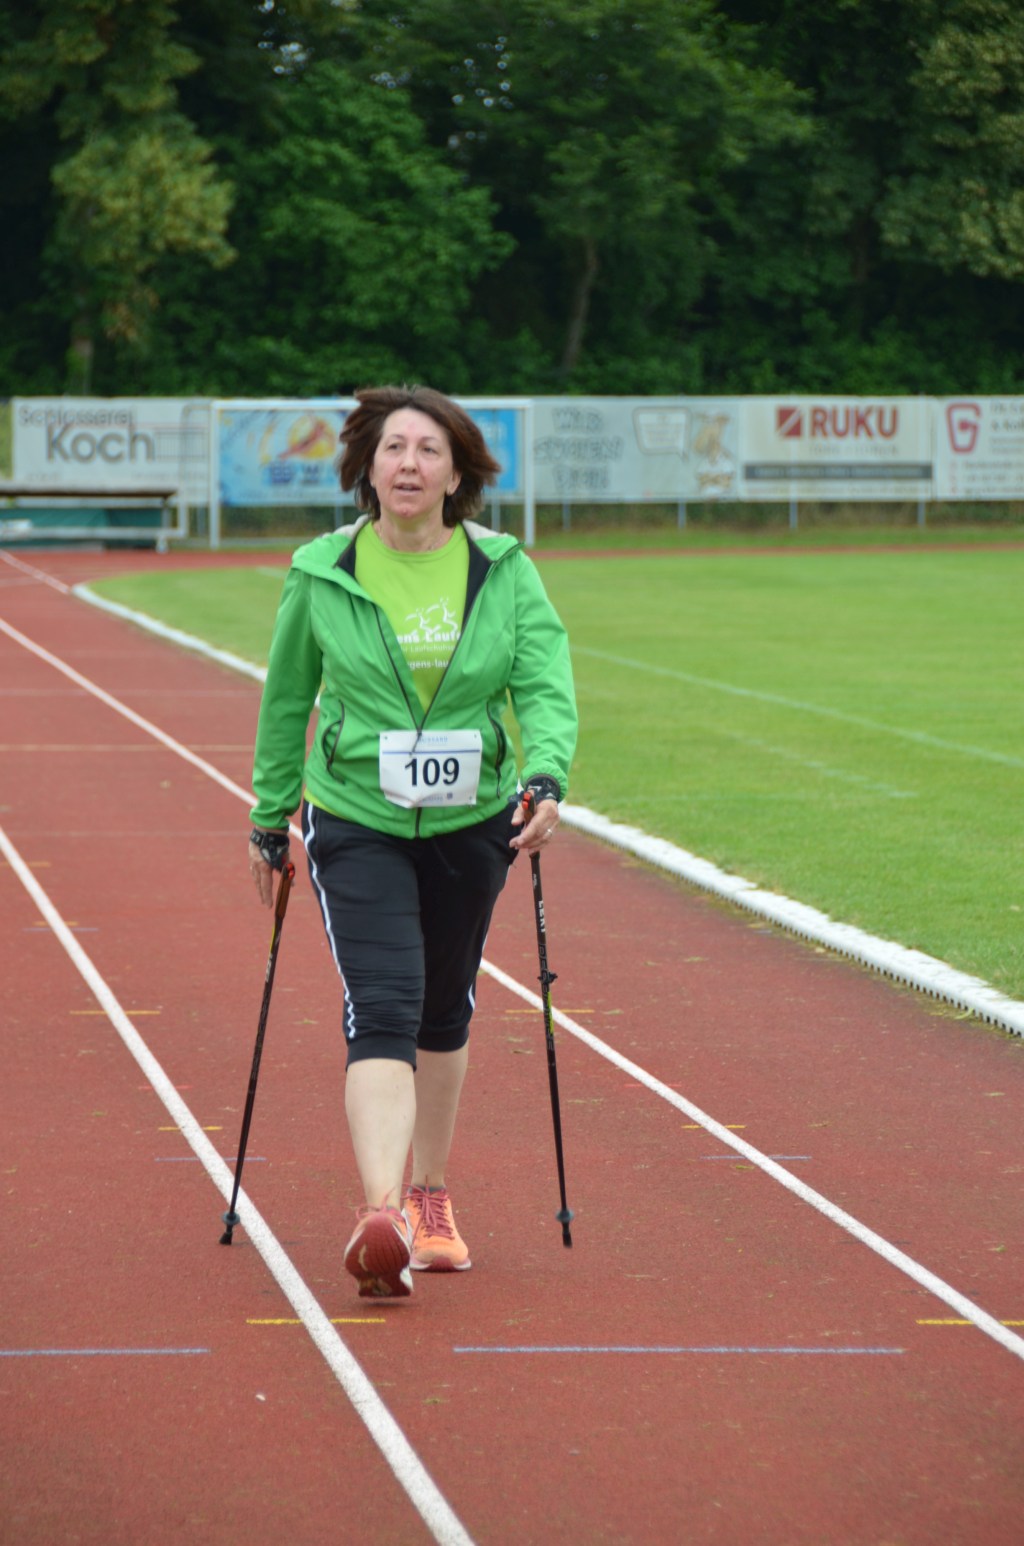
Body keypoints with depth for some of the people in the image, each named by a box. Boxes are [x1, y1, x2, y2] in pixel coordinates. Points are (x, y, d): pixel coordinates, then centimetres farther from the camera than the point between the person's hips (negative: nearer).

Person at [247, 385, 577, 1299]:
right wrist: (270, 820, 12)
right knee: (383, 1010, -19)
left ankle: (430, 1201, 36)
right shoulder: (321, 574, -5)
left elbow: (547, 686, -10)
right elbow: (287, 701, 8)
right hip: (357, 822, -3)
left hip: (470, 825, 3)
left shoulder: (505, 572, -3)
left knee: (445, 1012, 18)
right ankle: (379, 1219, -31)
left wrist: (545, 779, -28)